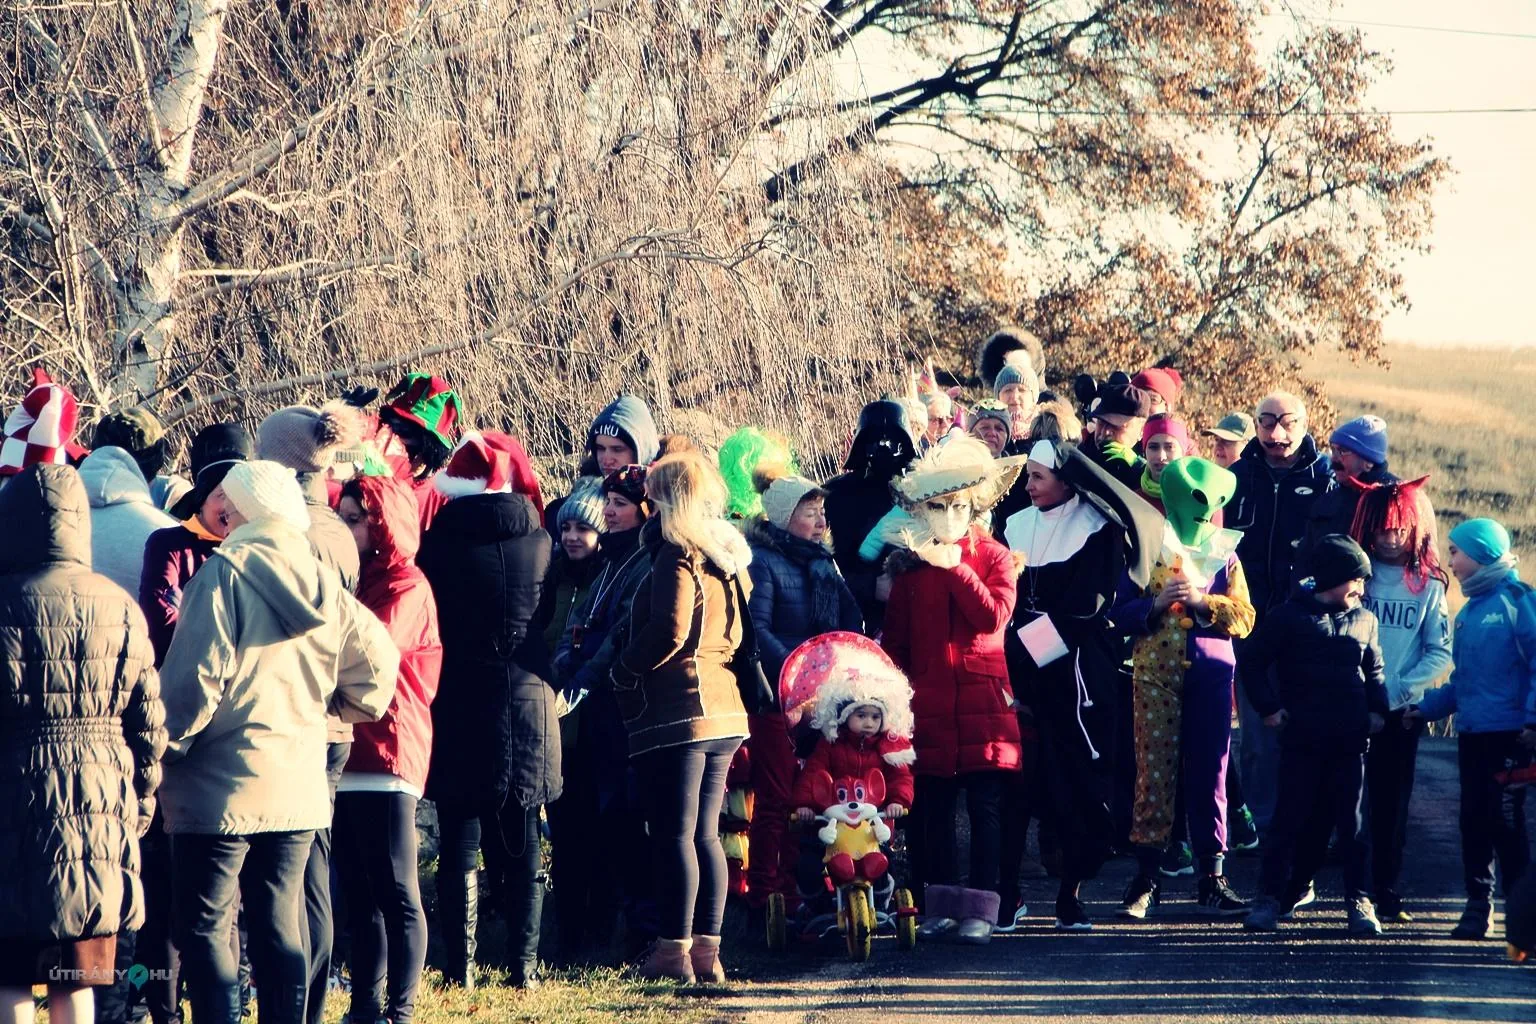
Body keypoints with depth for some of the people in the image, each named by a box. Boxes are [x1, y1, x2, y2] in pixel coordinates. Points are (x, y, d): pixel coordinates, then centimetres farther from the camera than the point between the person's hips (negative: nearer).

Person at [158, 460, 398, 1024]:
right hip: (299, 787, 6)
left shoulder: (226, 573, -11)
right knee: (281, 924, 11)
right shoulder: (322, 580, 7)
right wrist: (336, 708, 23)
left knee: (205, 926, -2)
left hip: (223, 786, -6)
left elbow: (196, 679, -16)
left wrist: (165, 748, -6)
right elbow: (376, 659, 10)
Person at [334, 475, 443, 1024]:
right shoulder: (353, 580, 19)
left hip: (386, 749, -8)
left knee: (396, 891, -5)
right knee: (357, 892, 10)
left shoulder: (406, 587, -7)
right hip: (347, 750, 8)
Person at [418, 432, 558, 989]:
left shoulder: (438, 543, -9)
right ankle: (523, 965, 7)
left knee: (459, 847, 3)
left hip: (456, 709, -2)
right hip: (526, 707, 2)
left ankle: (461, 967, -1)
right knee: (521, 849, 9)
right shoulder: (538, 542, -2)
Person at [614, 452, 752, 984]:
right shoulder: (728, 557, 15)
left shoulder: (678, 555, -11)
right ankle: (707, 949, 9)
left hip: (676, 710, -8)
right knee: (705, 835, 10)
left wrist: (624, 670, -8)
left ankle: (675, 950, -5)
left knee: (674, 835, -5)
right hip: (724, 710, 8)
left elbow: (670, 630, -20)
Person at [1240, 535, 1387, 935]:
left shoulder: (1364, 620, 12)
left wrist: (1377, 710, 8)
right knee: (1292, 819, 0)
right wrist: (1268, 707, -3)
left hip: (1350, 741, 3)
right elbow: (1252, 659, 3)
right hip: (1302, 740, -3)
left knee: (1353, 823, 3)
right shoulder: (1290, 617, -1)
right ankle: (1274, 896, 7)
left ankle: (1359, 902, 6)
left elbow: (1375, 670, 22)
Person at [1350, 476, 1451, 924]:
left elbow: (1440, 652, 0)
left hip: (1402, 712, 1)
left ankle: (1386, 894, 10)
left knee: (1391, 803, 5)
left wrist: (1401, 688, -11)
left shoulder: (1429, 584, 2)